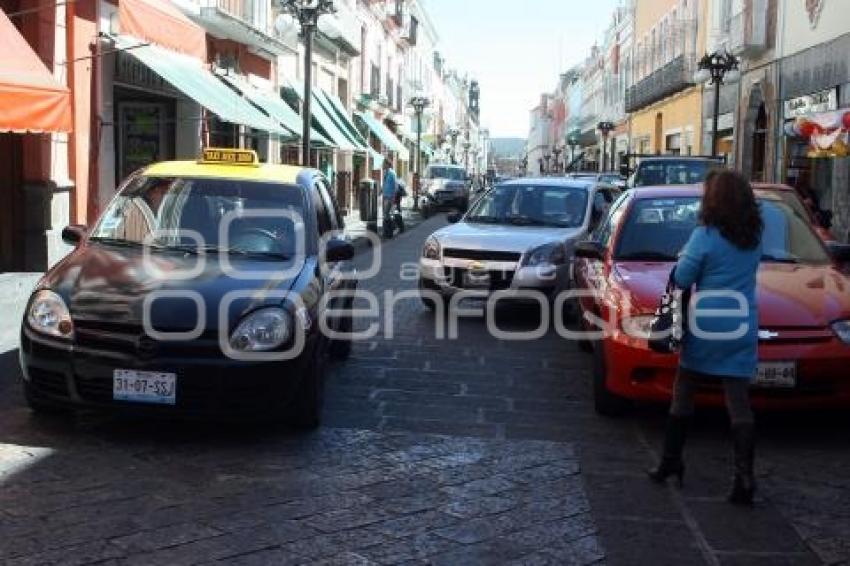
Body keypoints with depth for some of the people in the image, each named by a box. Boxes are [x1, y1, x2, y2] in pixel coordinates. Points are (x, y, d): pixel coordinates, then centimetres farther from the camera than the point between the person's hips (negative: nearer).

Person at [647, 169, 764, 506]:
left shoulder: (705, 236, -11)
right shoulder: (754, 239, 7)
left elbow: (682, 279, -8)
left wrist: (684, 259, 10)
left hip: (705, 330, -3)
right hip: (742, 332, 3)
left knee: (683, 396, 13)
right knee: (739, 404, 1)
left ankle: (670, 463, 21)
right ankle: (745, 478, -5)